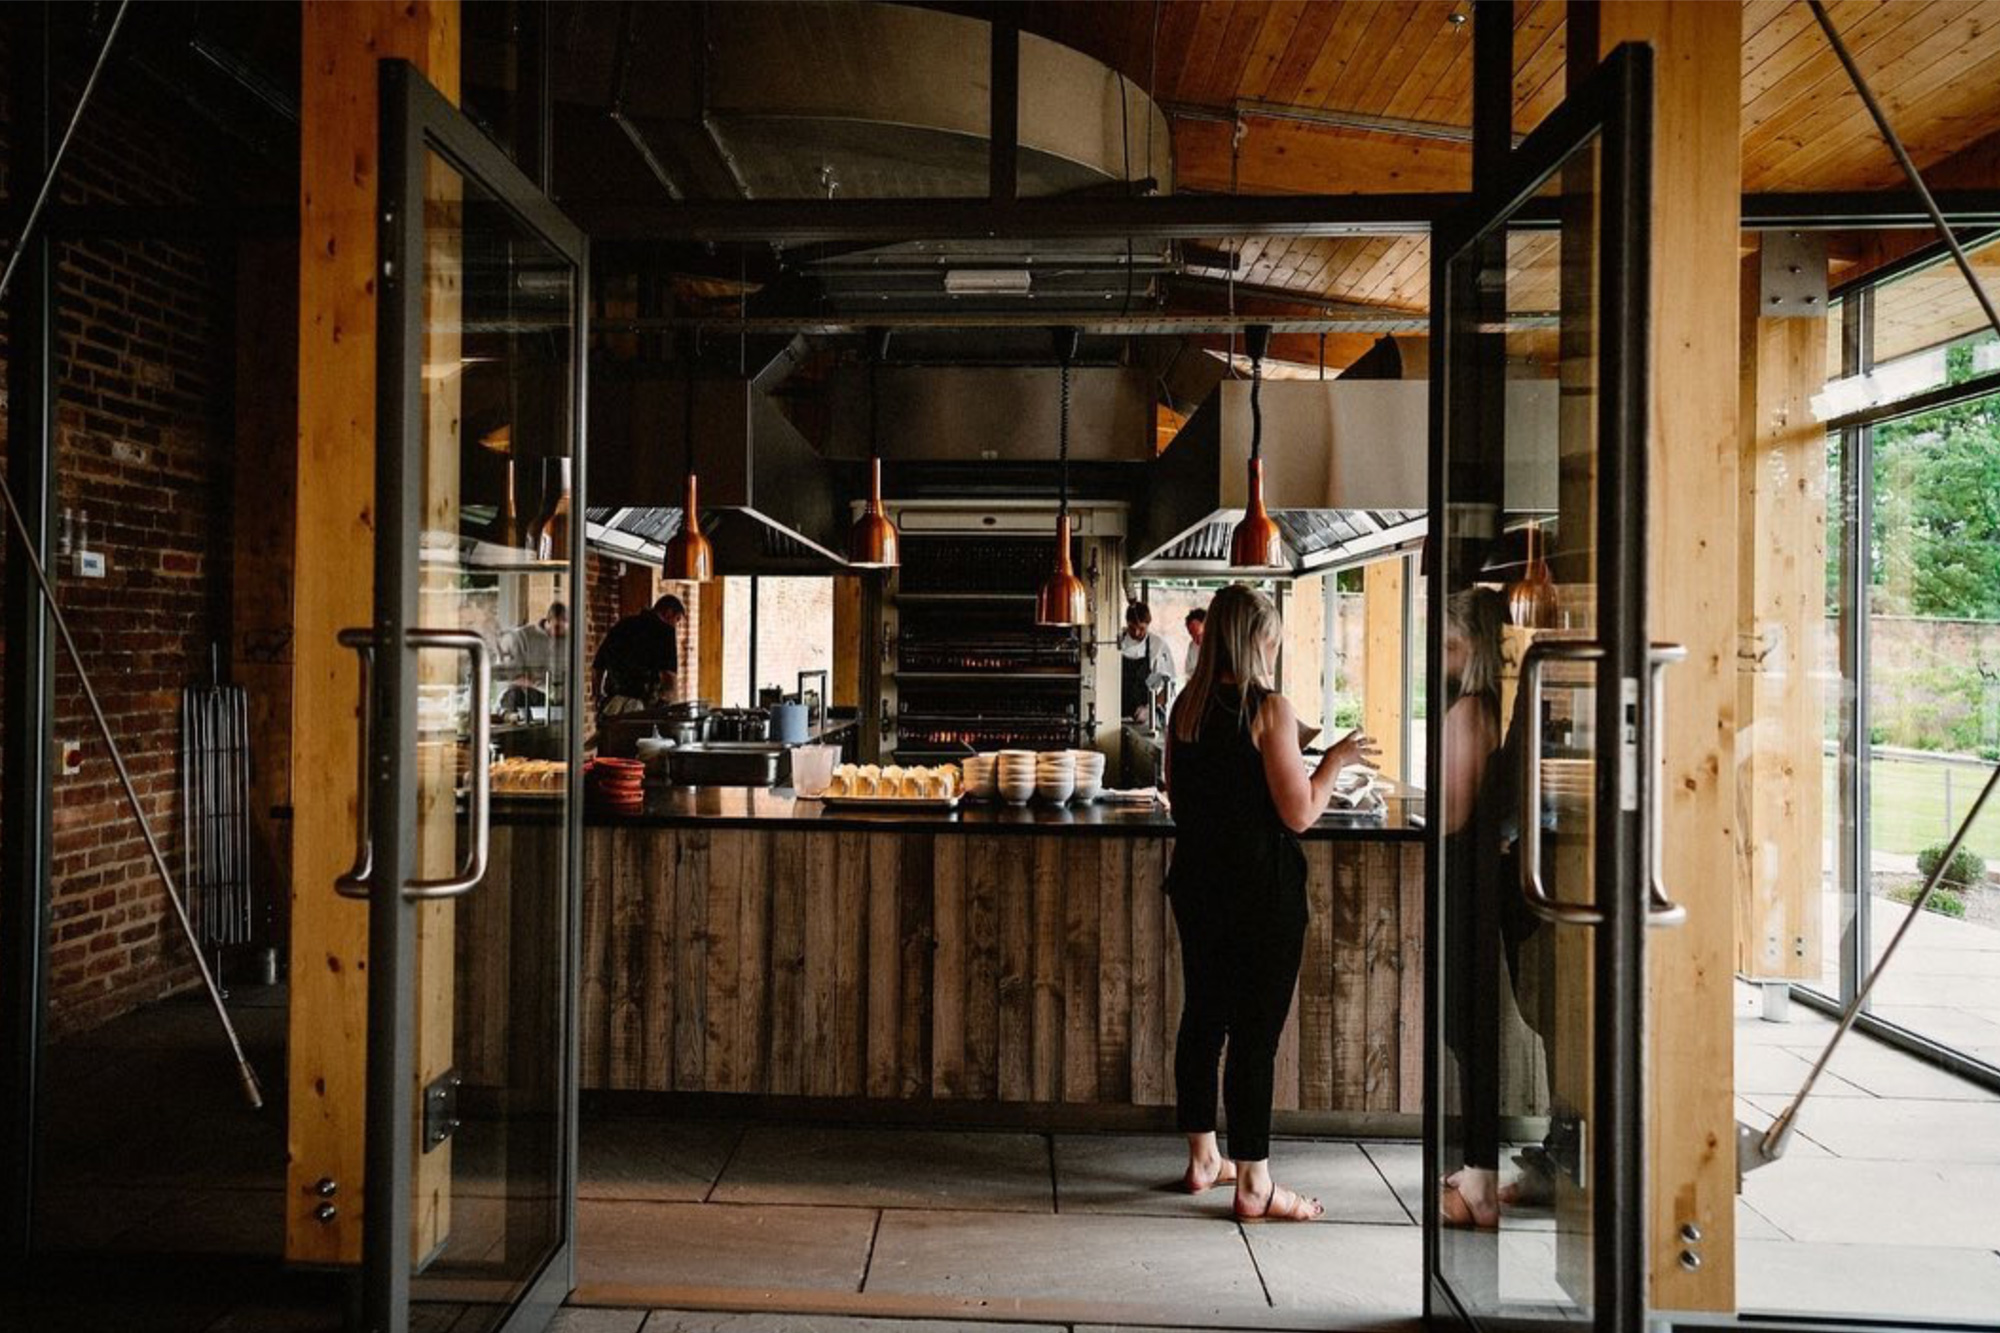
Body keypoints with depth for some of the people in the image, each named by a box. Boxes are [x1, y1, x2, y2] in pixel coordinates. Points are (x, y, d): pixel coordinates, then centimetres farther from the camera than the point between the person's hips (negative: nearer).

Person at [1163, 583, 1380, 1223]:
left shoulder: (1186, 705, 4)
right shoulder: (1270, 709, -15)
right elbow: (1300, 813, -15)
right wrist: (1336, 760, 0)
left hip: (1196, 880, 7)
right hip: (1261, 889, -7)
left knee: (1203, 1018, 16)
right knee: (1256, 1032, 1)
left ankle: (1202, 1159, 29)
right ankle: (1253, 1183, 9)